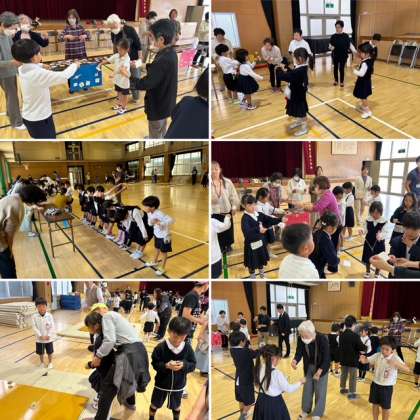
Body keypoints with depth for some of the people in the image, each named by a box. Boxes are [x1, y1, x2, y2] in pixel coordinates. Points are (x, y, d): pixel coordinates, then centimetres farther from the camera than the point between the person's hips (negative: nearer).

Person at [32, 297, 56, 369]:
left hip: (49, 338, -1)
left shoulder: (49, 316, -14)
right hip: (39, 339, 1)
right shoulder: (34, 316, -13)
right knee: (40, 352, 17)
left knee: (49, 352, 14)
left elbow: (52, 327, -11)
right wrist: (40, 336, -18)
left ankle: (50, 363, 35)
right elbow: (34, 327, -13)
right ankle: (42, 363, 40)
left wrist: (48, 335, -17)